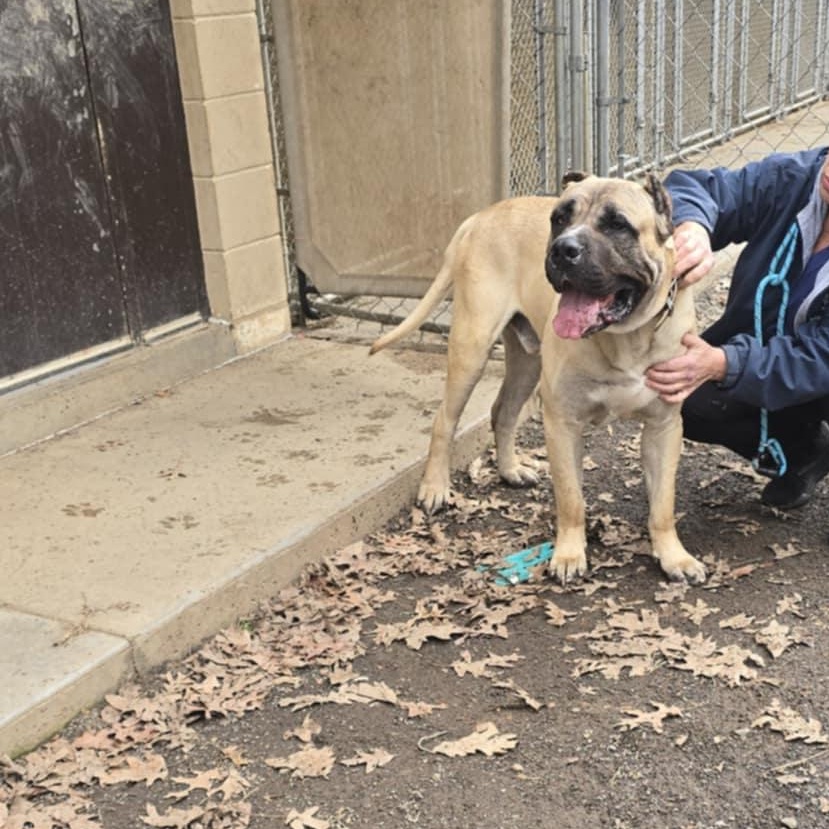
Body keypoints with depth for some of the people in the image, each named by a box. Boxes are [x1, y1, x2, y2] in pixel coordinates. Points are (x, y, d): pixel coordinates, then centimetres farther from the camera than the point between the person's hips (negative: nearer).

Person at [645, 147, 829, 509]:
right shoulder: (791, 178, -21)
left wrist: (722, 365, -51)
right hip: (755, 346, 4)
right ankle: (800, 450, 9)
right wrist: (691, 225, -50)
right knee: (685, 398, -20)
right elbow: (691, 189, -24)